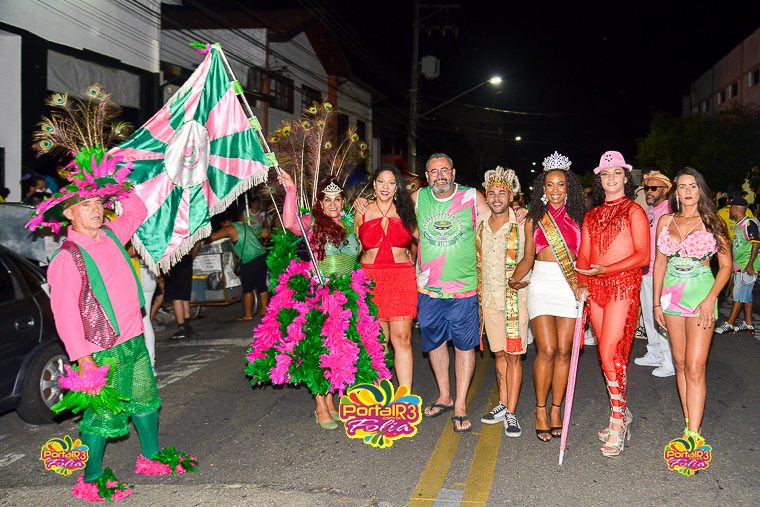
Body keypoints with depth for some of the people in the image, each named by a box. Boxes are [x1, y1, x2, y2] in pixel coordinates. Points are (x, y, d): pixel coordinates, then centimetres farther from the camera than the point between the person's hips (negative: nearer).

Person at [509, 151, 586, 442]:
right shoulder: (534, 219, 9)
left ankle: (556, 409, 16)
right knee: (547, 351, -8)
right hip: (542, 285, -1)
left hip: (570, 286, 1)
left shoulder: (577, 217, 8)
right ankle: (540, 410, 6)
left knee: (563, 351, 2)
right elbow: (528, 257, 10)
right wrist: (515, 279, -6)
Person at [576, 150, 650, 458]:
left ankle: (618, 420, -4)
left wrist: (605, 269, -18)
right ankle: (622, 416, 18)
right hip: (595, 289, 6)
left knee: (610, 353, -14)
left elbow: (643, 256, -8)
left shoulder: (634, 211, 0)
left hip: (623, 286, -6)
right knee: (609, 354, 8)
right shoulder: (592, 216, 18)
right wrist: (582, 283, -3)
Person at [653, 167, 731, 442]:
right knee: (680, 363, 10)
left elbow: (725, 265, 0)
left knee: (695, 367, -10)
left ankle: (693, 434, -8)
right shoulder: (666, 221, 8)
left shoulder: (711, 222, -1)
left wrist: (711, 299, -12)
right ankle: (689, 421, 21)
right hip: (672, 294, 4)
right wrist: (657, 302, 8)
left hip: (701, 295, -4)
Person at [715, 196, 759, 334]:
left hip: (747, 267, -10)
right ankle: (748, 324, 17)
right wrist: (732, 263, 22)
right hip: (739, 266, 10)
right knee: (746, 296, 12)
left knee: (739, 296, -7)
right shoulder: (738, 225, 16)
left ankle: (729, 324, -6)